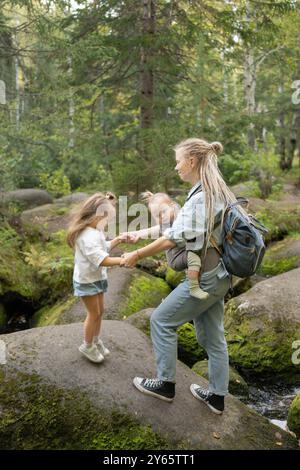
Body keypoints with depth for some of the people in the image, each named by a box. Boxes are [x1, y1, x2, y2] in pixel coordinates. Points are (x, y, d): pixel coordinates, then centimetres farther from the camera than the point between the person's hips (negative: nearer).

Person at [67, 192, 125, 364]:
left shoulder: (96, 230, 0)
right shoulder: (87, 237, -31)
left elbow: (103, 248, 16)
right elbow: (103, 260, -36)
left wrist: (117, 240, 3)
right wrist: (124, 260, -38)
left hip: (97, 278, 9)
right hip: (87, 280, -9)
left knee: (100, 311, 18)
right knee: (94, 313, 4)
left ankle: (96, 340, 37)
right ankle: (88, 346, 23)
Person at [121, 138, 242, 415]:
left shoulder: (200, 197, -21)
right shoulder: (219, 193, 10)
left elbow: (173, 239, -20)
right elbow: (177, 226, 14)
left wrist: (136, 255, -10)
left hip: (204, 279, -9)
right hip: (219, 276, 9)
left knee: (162, 320, 7)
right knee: (212, 336, 16)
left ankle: (165, 384, 19)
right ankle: (217, 396, 28)